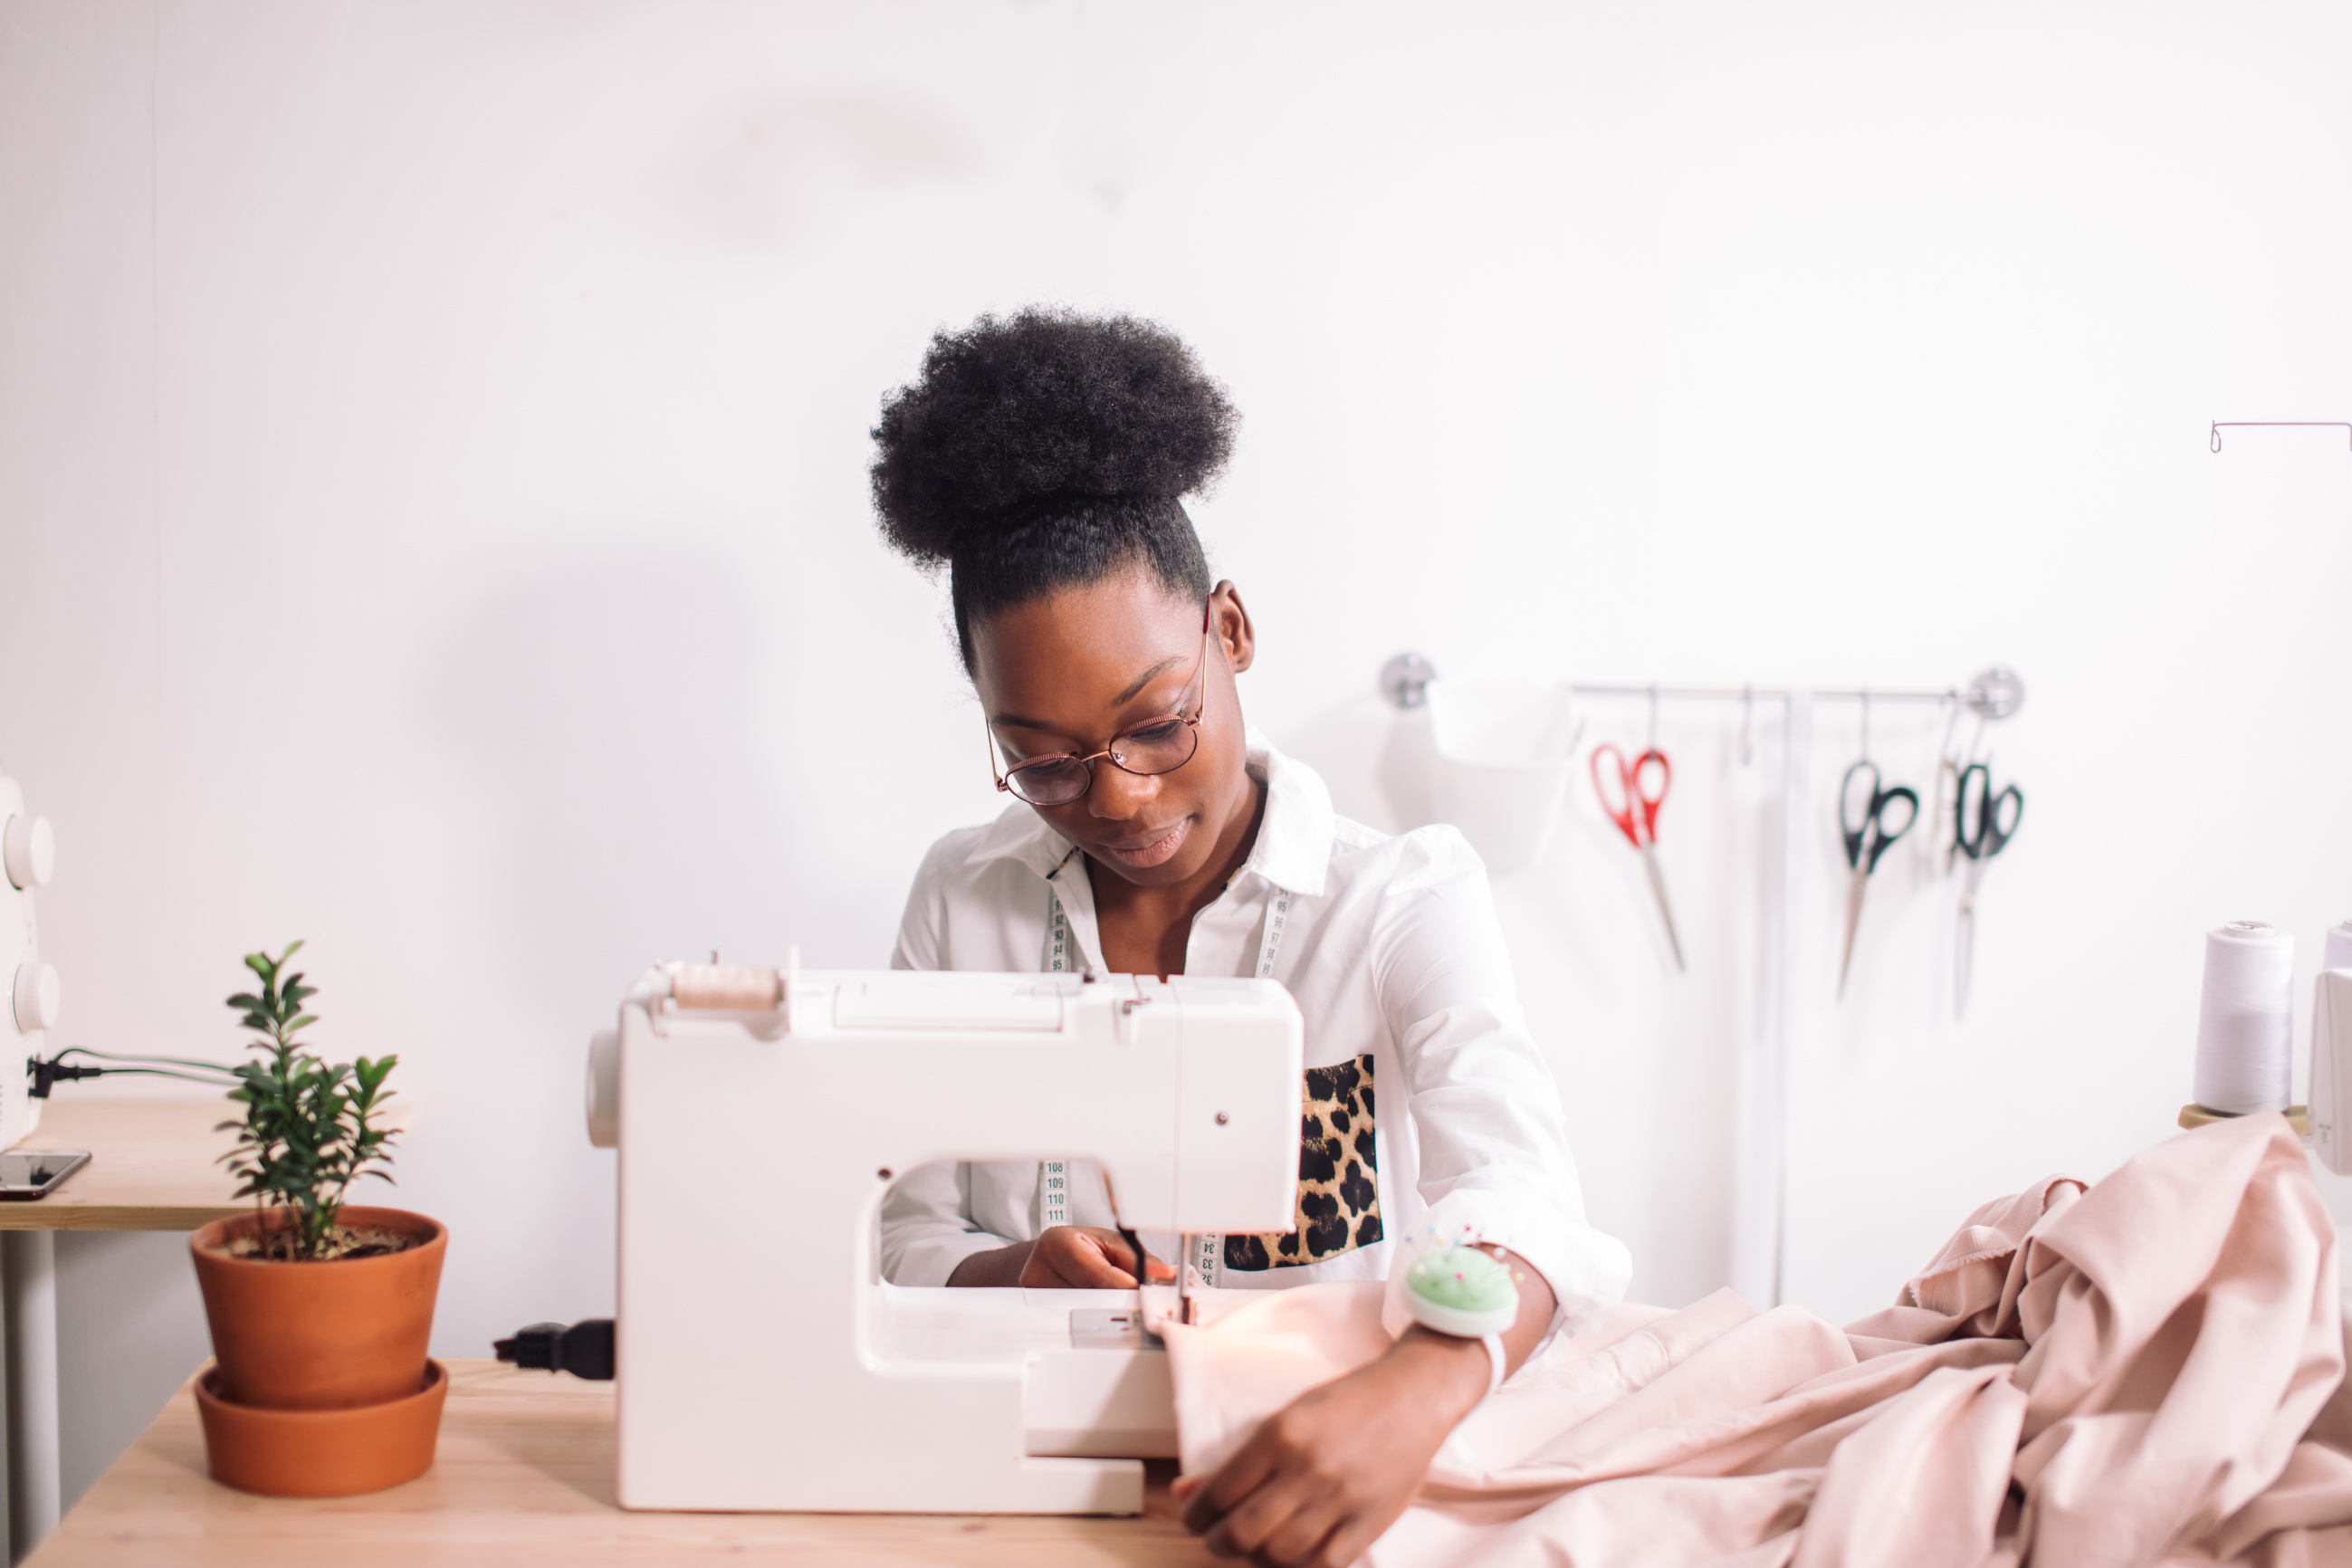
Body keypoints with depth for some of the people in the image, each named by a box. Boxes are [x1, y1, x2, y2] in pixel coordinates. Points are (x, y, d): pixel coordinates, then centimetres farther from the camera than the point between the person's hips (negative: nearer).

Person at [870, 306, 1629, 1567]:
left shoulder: (1408, 904, -5)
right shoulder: (963, 903, 5)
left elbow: (1517, 1203, -21)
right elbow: (910, 1246, 8)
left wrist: (1412, 1390, -44)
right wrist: (1014, 1279, -16)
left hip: (1321, 1467, -2)